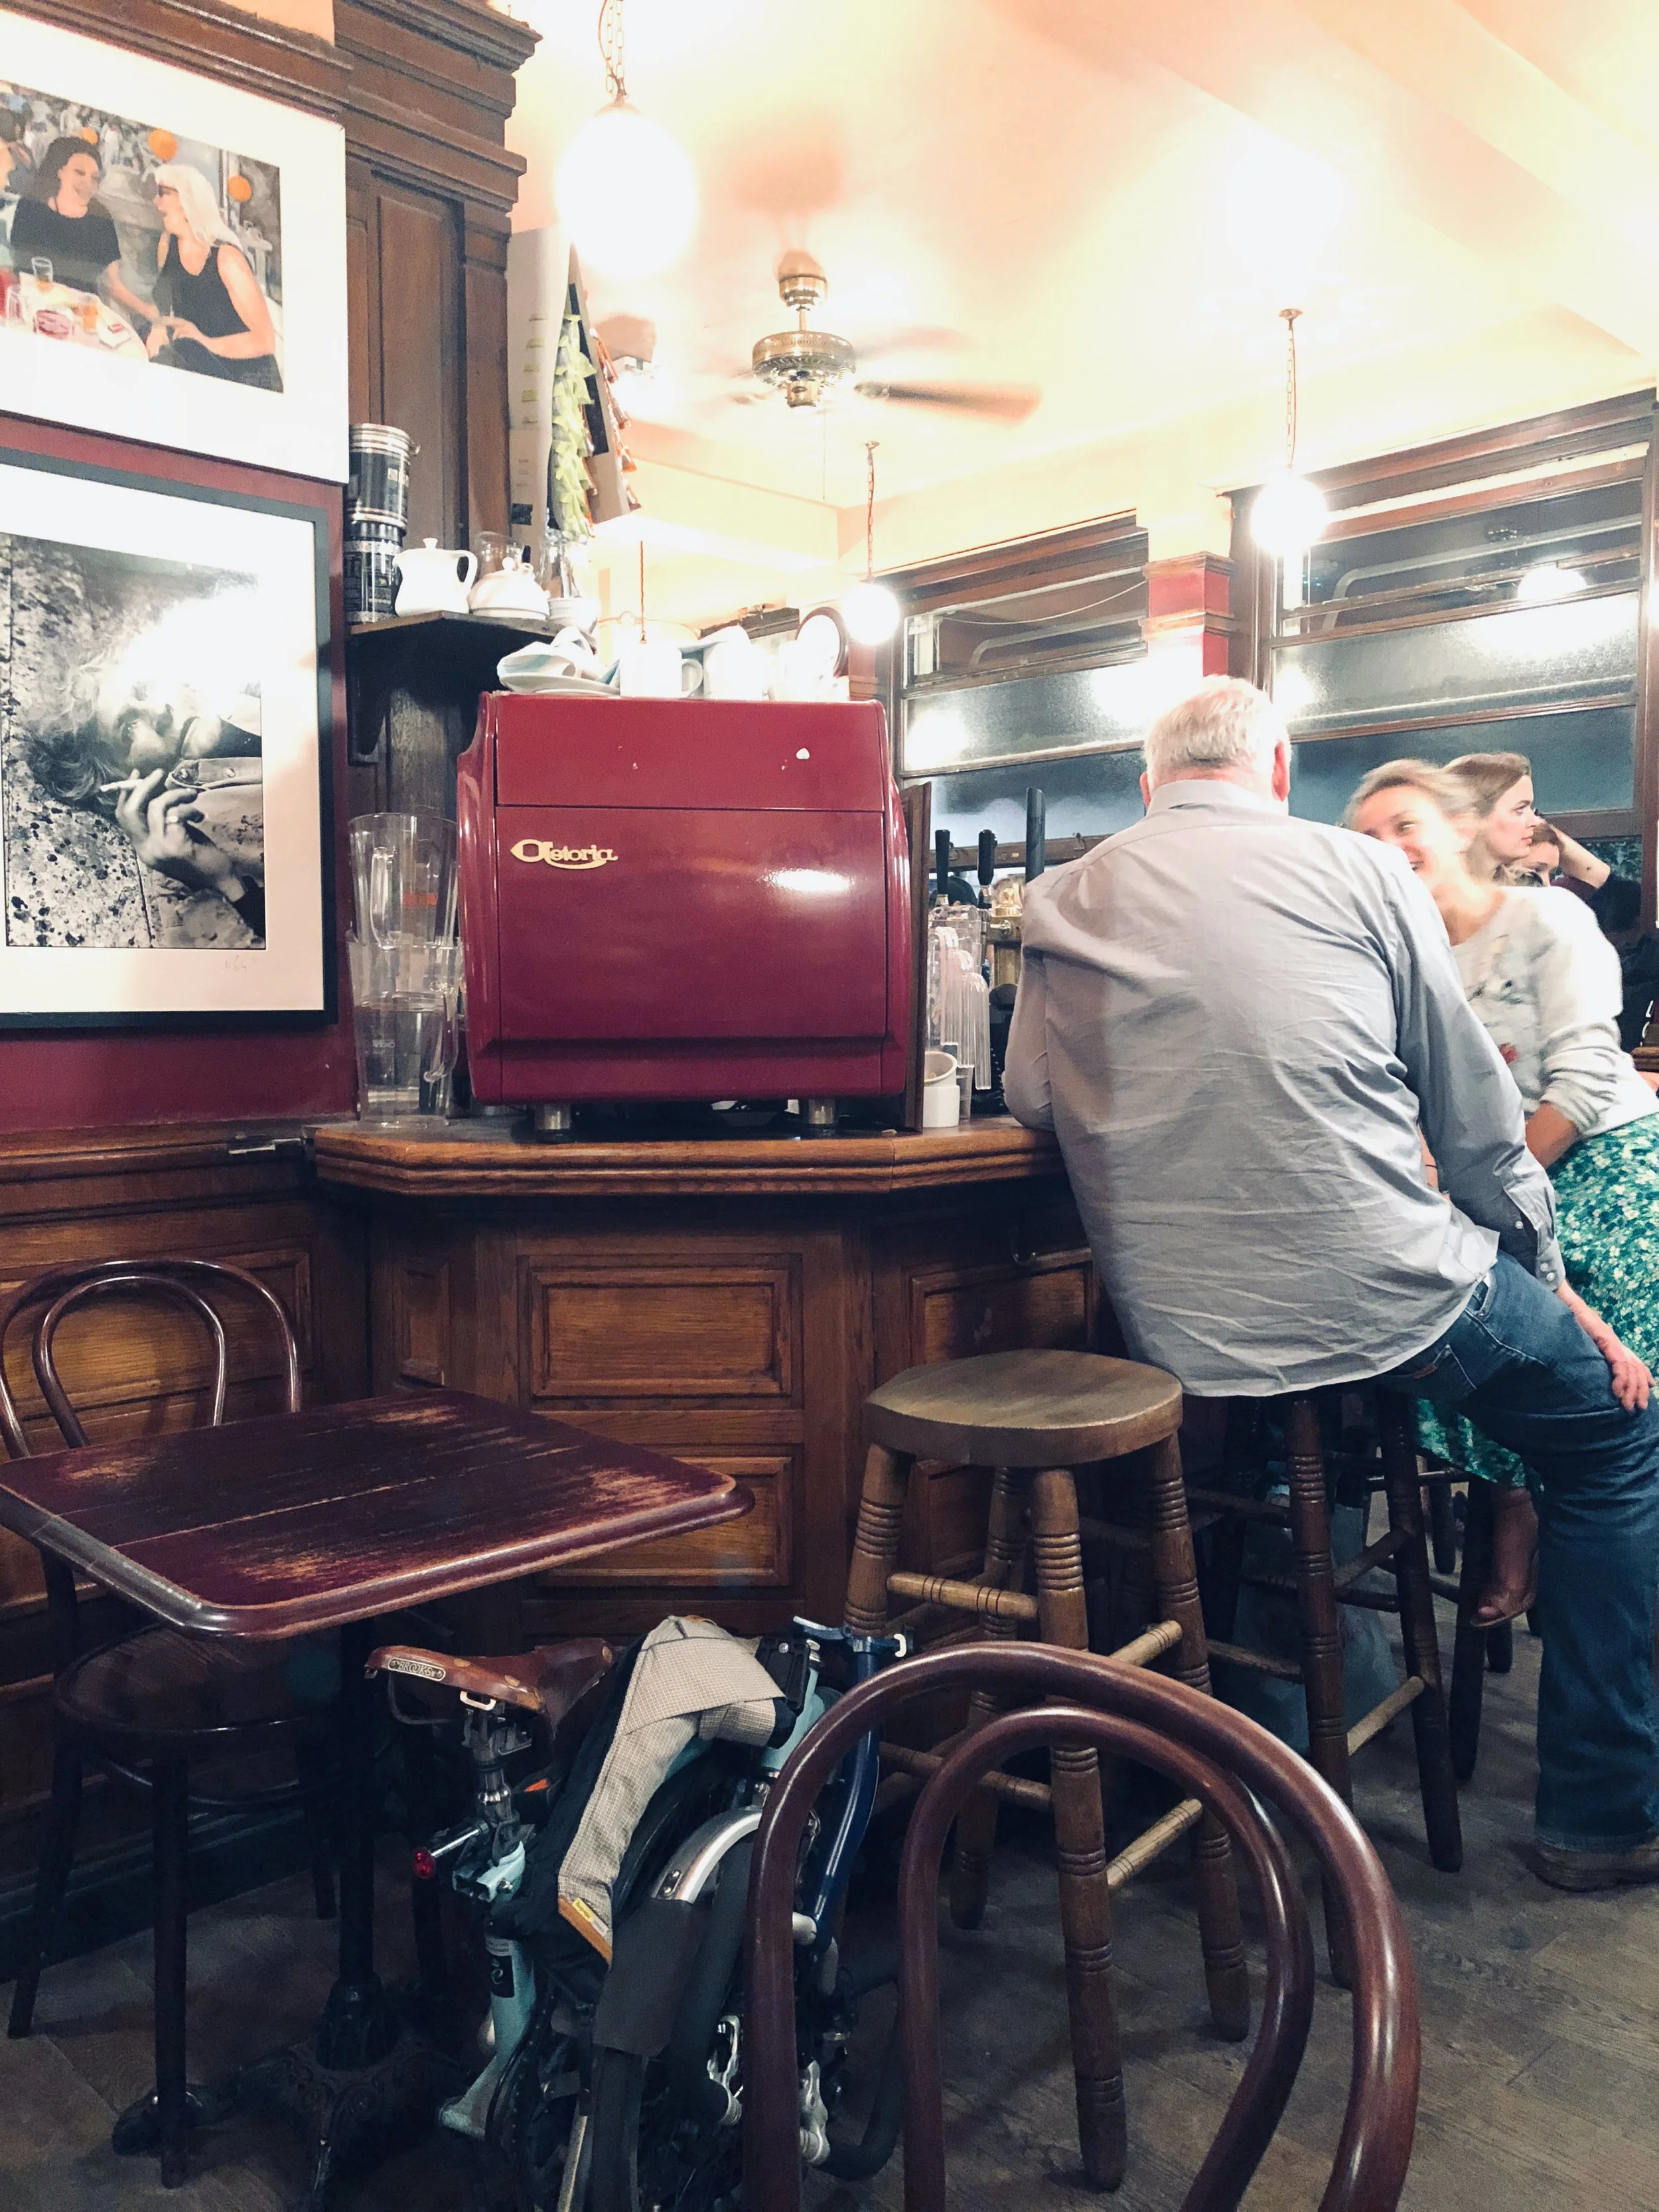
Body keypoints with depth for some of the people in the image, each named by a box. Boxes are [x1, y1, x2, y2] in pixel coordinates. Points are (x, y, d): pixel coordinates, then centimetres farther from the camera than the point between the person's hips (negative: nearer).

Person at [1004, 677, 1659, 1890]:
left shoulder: (1063, 901, 5)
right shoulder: (1363, 873, -1)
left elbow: (1031, 1098, 14)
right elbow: (1477, 1114, 5)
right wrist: (1548, 1281, 18)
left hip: (1179, 1337, 5)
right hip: (1381, 1299, -4)